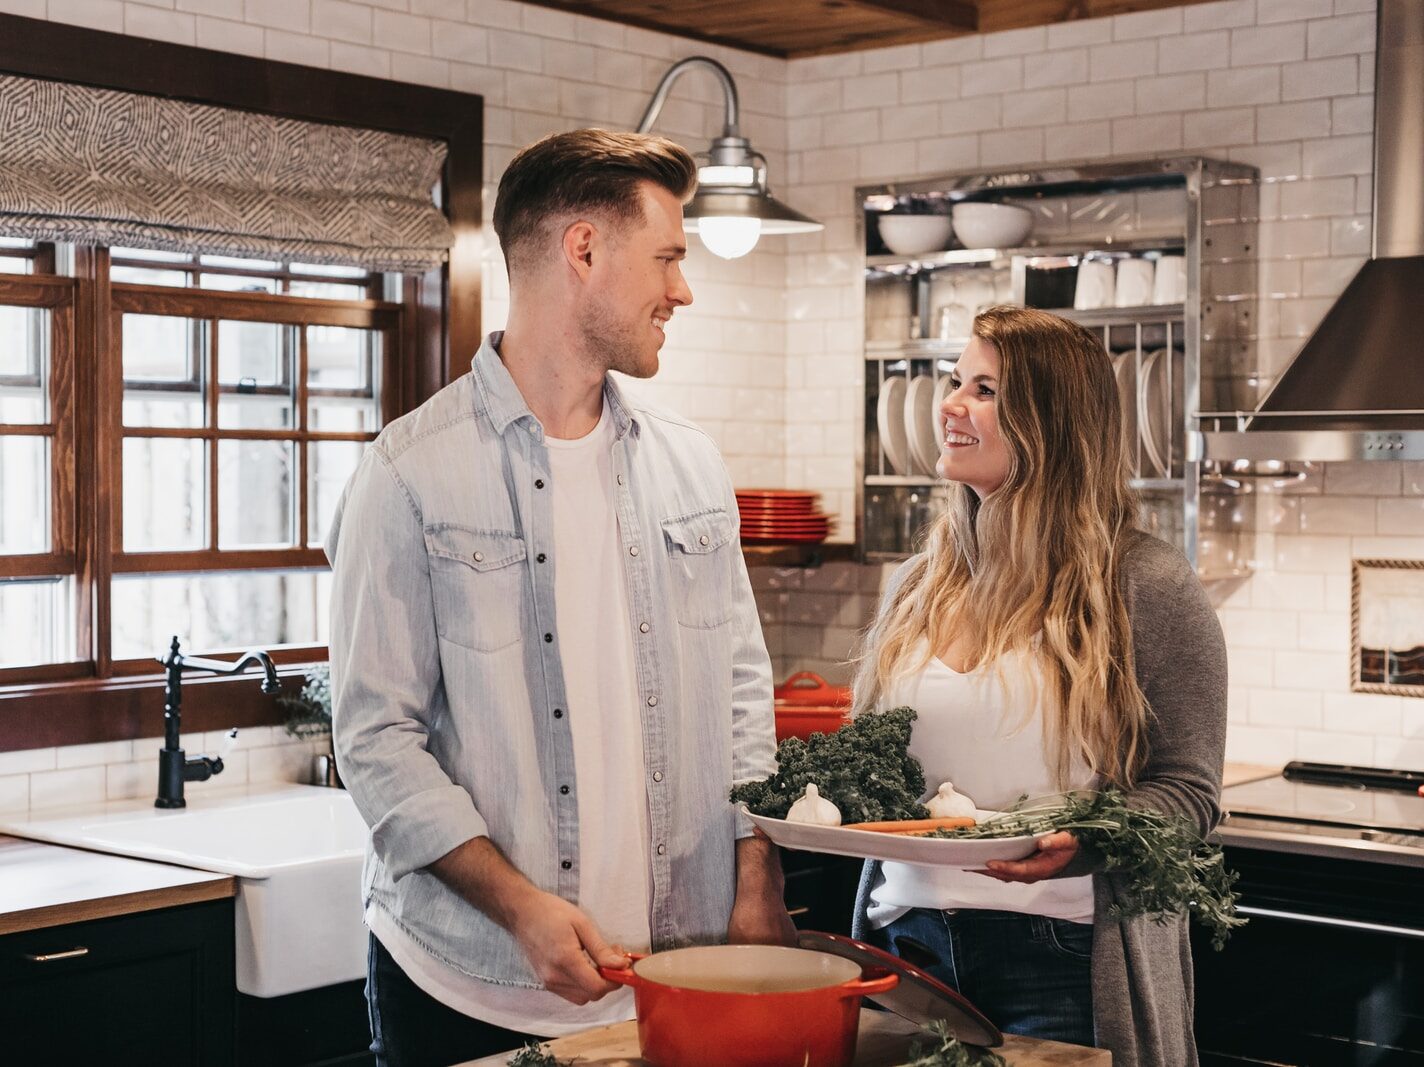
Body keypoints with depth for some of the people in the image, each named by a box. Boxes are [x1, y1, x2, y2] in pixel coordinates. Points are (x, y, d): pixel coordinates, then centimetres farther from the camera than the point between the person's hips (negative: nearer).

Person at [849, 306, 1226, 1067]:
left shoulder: (1147, 589, -6)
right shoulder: (916, 586, 10)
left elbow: (1188, 791, -7)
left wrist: (1083, 841, -25)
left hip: (1062, 957, -5)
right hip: (908, 939, 5)